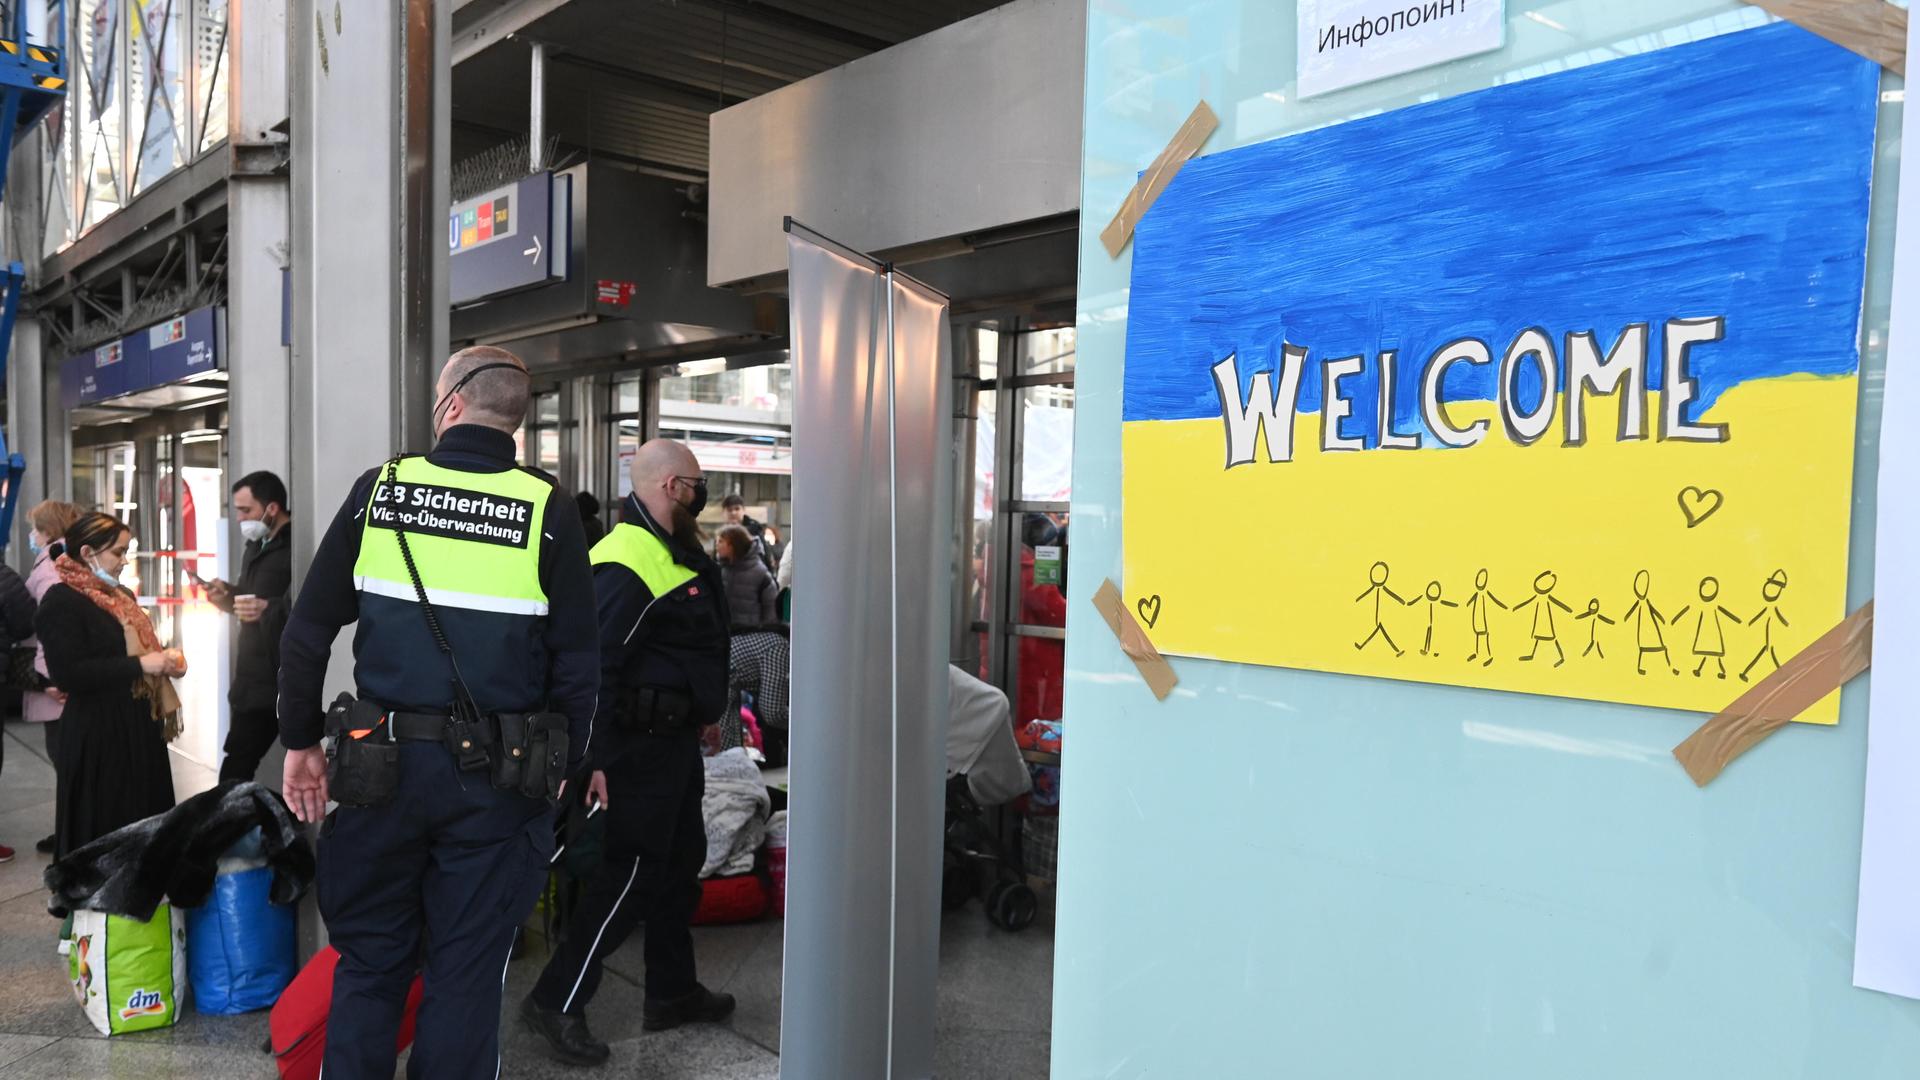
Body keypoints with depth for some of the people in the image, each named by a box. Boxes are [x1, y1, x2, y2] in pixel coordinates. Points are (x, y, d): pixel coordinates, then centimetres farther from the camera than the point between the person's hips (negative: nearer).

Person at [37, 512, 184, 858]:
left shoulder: (121, 595, 14)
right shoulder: (61, 602, -13)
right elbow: (68, 673, -22)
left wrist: (161, 660, 5)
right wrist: (140, 665, -22)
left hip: (137, 724, 8)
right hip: (97, 733, -8)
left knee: (144, 817, 13)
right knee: (103, 827, 0)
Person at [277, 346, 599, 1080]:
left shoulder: (379, 490, 0)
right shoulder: (548, 510, -4)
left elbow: (307, 630, 3)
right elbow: (577, 664, -5)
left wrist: (301, 742, 12)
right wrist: (565, 764, 6)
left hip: (384, 764, 1)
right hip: (495, 777, -1)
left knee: (369, 965, 16)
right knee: (465, 976, 10)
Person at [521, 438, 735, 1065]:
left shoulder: (676, 553, 12)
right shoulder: (628, 563, -21)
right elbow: (594, 663, -26)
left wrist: (703, 711, 21)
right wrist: (592, 757, -27)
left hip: (676, 738, 10)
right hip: (643, 742, -10)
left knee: (679, 864, 17)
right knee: (632, 875, -5)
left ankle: (672, 992, 30)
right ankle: (557, 1001, 7)